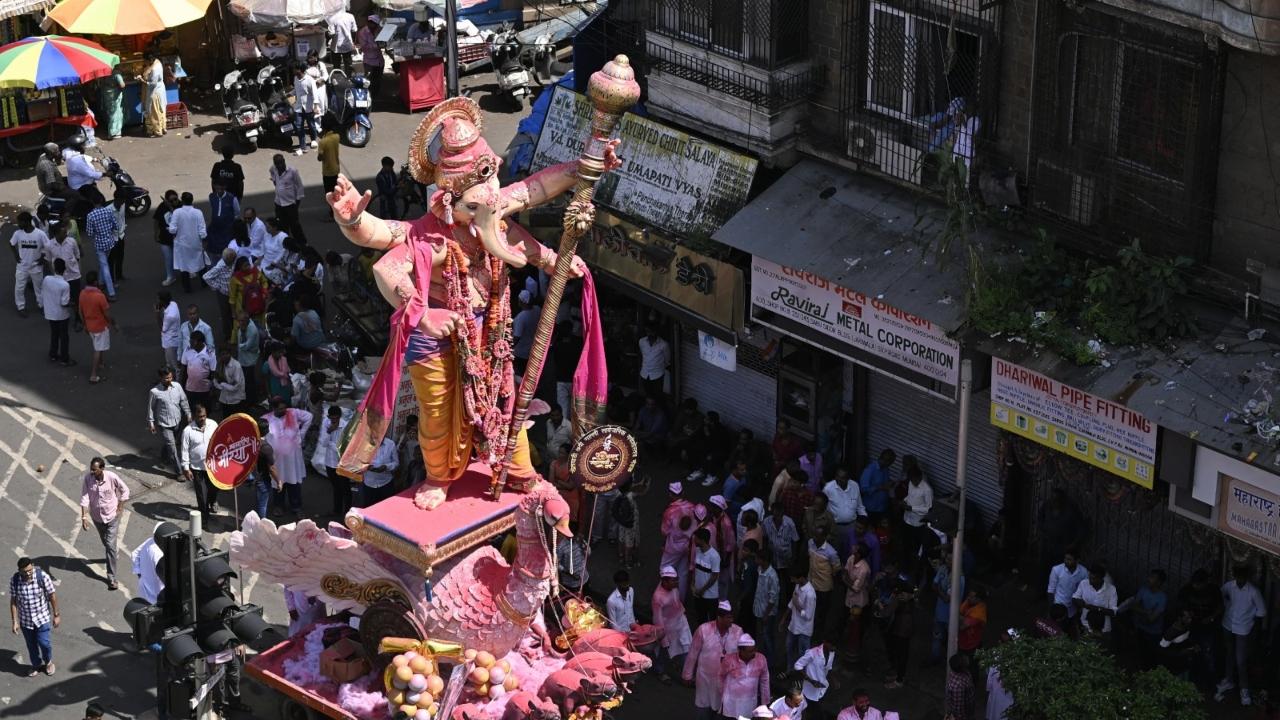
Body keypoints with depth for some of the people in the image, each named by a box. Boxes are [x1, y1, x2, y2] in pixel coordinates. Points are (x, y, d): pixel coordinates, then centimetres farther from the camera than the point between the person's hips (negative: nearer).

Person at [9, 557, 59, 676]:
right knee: (31, 645, 16)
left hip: (42, 617, -2)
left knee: (43, 642, 1)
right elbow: (13, 601, -7)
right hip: (25, 620, 2)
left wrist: (56, 615, -5)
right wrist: (15, 622, -6)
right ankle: (36, 665, 41)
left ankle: (48, 662, 32)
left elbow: (52, 595, -11)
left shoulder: (42, 576, -22)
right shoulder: (14, 580, -17)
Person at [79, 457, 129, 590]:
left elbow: (125, 490, -7)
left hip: (112, 516, -3)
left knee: (110, 546, -8)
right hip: (96, 517, 3)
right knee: (105, 543, 24)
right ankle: (112, 554, 57)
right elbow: (84, 498, -18)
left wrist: (120, 508, -7)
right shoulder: (87, 479, -19)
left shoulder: (112, 477, -23)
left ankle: (111, 577, -3)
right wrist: (84, 517, -26)